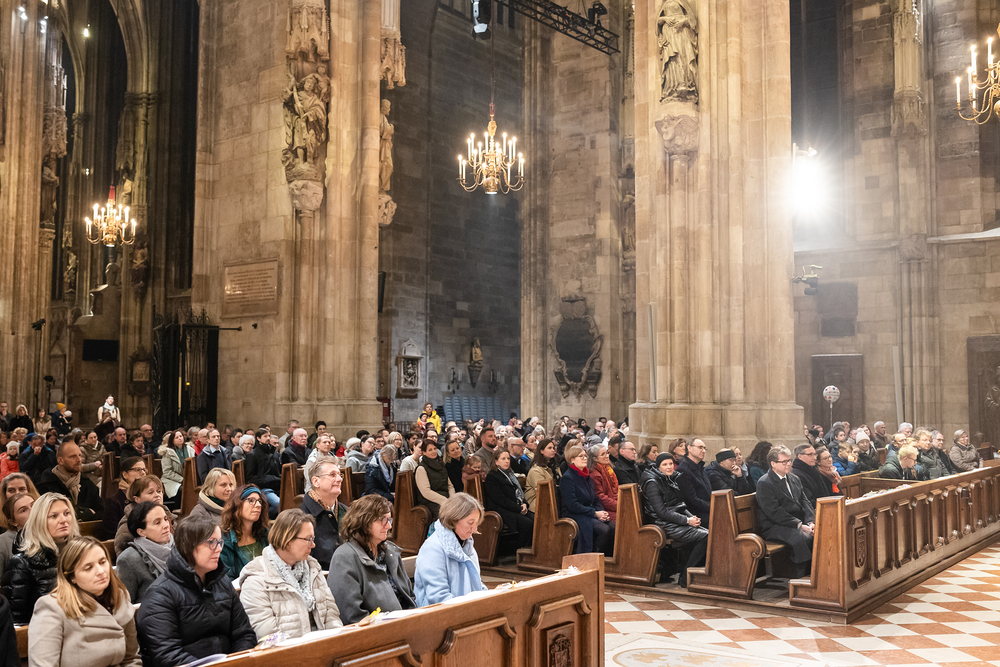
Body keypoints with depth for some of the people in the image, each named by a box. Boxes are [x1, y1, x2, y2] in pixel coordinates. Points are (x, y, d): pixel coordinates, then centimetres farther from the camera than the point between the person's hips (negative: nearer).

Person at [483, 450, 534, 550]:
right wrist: (519, 509, -15)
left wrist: (524, 504, 3)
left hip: (517, 508, 8)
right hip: (501, 511, -8)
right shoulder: (491, 477, -4)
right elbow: (500, 499, -12)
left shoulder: (510, 474, 24)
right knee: (527, 523, -29)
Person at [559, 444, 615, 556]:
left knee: (613, 527, -19)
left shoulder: (586, 476, 17)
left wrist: (602, 512, 1)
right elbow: (573, 505, -16)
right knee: (604, 529, -28)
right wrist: (595, 513, -16)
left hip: (590, 514, 8)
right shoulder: (567, 478, -10)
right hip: (574, 516, -8)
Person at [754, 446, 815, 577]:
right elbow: (774, 512, -16)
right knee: (802, 537, -34)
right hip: (774, 528, -7)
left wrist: (810, 522, -9)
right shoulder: (764, 483, -7)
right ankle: (805, 575, -26)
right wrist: (799, 525, -22)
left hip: (799, 522, 7)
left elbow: (805, 503, 12)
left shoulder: (794, 479, 18)